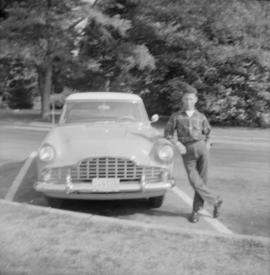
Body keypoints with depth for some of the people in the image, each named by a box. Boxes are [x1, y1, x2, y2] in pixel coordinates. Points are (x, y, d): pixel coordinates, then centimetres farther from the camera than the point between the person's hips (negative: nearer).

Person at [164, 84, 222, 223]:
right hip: (187, 152, -1)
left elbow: (207, 133, 25)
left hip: (201, 147, 1)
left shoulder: (201, 117, 14)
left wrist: (207, 143, 6)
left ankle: (196, 210, 12)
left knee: (202, 180, -1)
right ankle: (215, 201, 5)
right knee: (195, 181, -12)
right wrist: (177, 143, -6)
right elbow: (168, 134, 10)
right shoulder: (175, 117, 9)